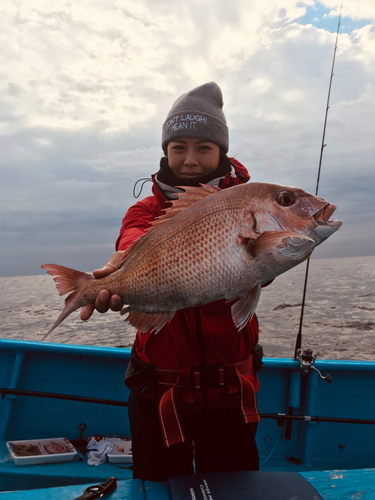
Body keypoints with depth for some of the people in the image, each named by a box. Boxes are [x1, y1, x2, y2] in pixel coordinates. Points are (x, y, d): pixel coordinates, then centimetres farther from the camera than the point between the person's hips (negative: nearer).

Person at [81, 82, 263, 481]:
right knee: (158, 483, 21)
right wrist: (126, 260, -46)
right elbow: (136, 235, -23)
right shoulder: (149, 208, 0)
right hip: (157, 390, 1)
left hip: (229, 390, 0)